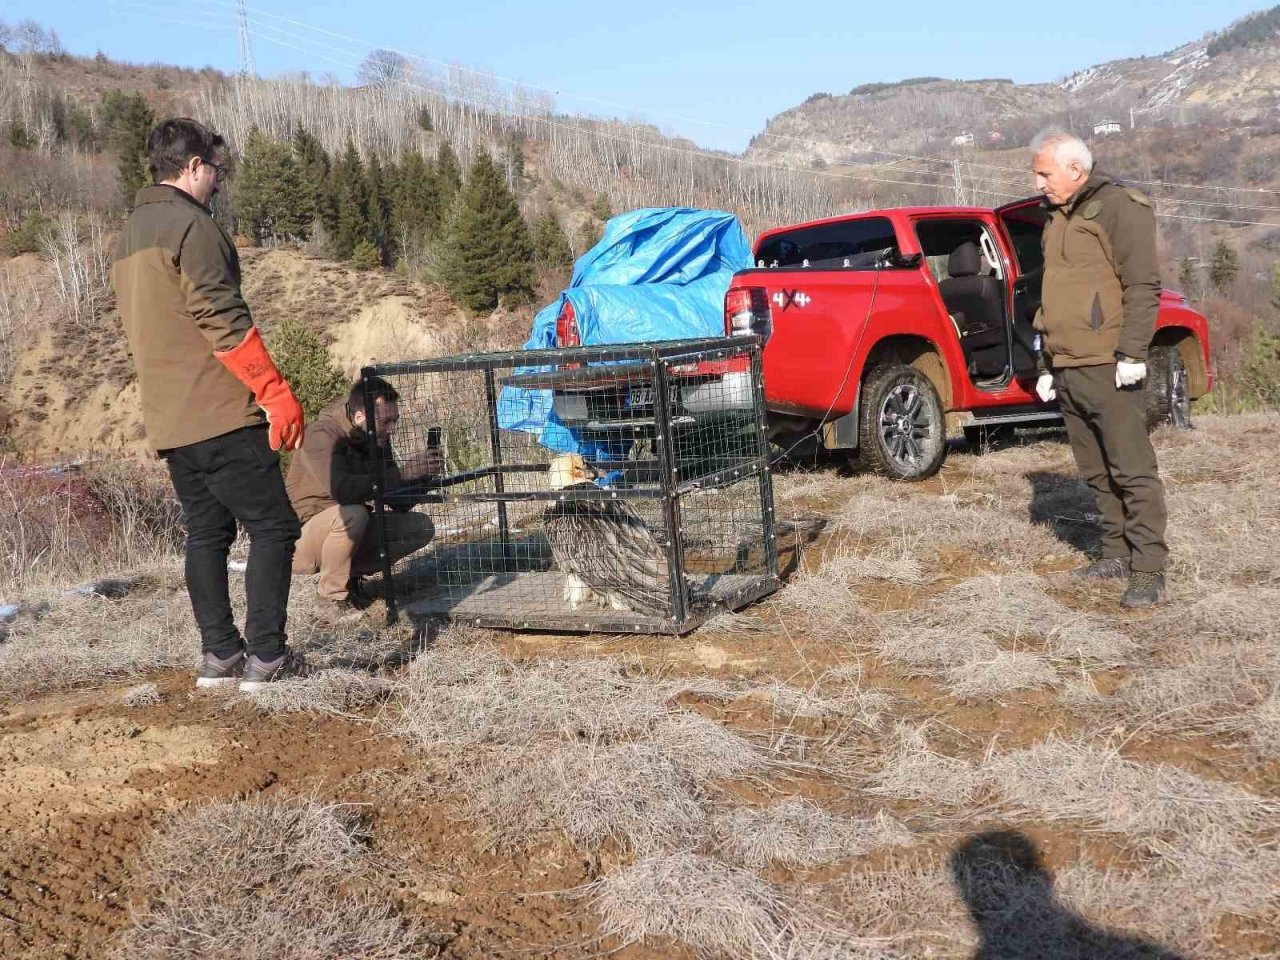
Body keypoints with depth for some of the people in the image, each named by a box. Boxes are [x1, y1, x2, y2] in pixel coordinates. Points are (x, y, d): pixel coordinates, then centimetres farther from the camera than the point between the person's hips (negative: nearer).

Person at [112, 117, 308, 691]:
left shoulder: (129, 238, 19)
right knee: (273, 526, -4)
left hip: (167, 421, 9)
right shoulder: (192, 226, -11)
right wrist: (277, 393, -15)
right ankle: (265, 656, -5)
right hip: (220, 414, -9)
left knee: (206, 532, 12)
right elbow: (226, 324, -18)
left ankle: (219, 655, 13)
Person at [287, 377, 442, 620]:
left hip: (352, 533, 7)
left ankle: (350, 576, 7)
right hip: (304, 537, -7)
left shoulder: (376, 439, 1)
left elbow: (399, 502, 2)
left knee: (421, 527, -4)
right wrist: (403, 473, -36)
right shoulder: (323, 435, -22)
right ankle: (332, 597, -16)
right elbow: (341, 488, -41)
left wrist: (423, 476, -18)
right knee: (351, 513, -37)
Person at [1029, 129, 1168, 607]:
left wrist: (1132, 352, -17)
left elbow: (1143, 285, -11)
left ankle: (1148, 569, -5)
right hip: (1067, 369, 8)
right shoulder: (1057, 219, 21)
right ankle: (1116, 554, 19)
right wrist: (1047, 364, 23)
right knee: (1096, 472, 11)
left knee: (1132, 469, -6)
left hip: (1106, 366, -8)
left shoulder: (1118, 207, -4)